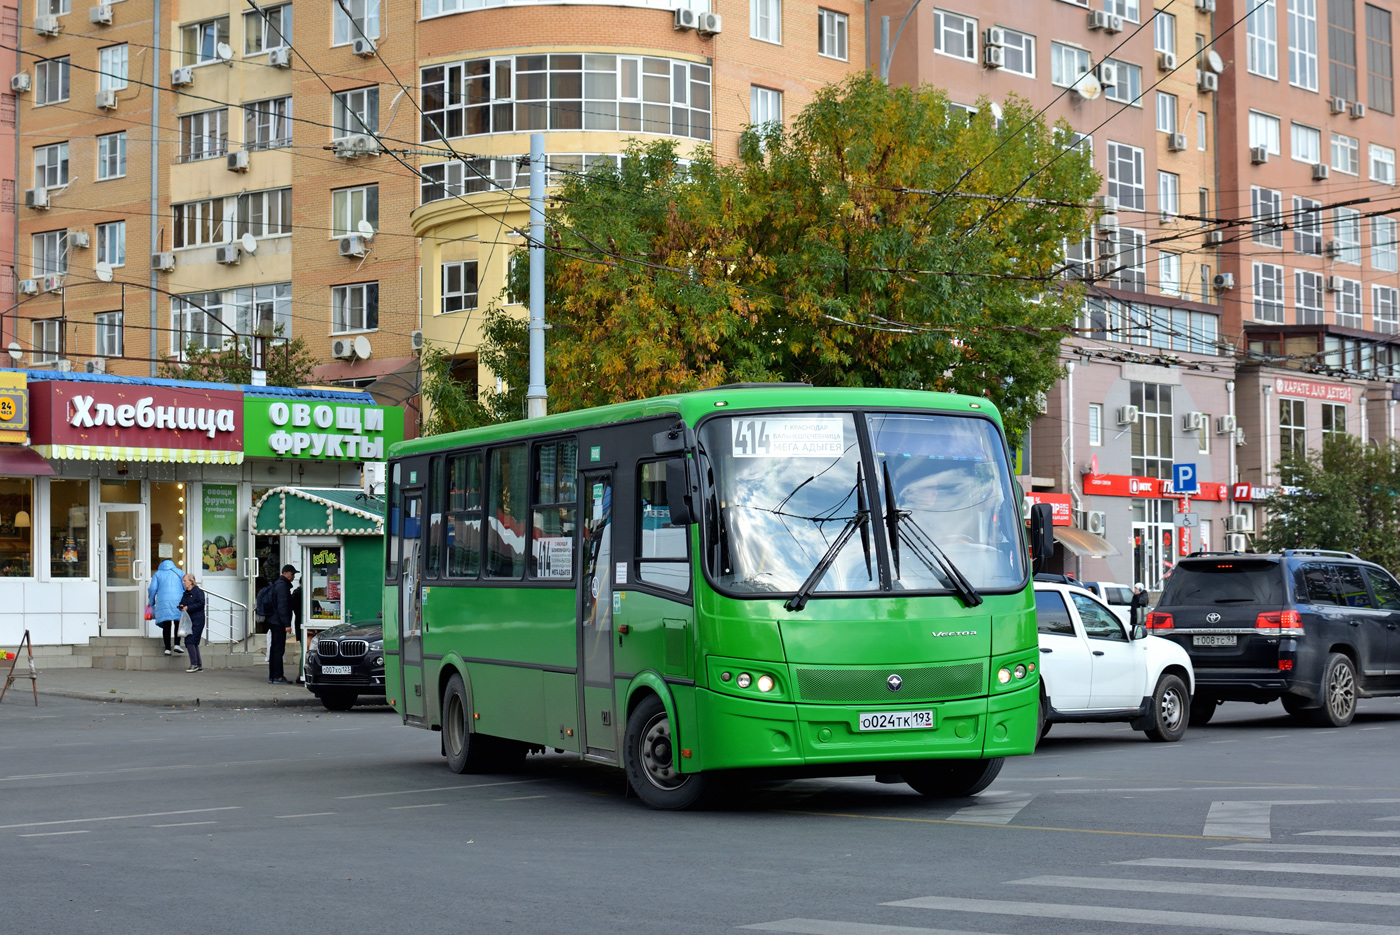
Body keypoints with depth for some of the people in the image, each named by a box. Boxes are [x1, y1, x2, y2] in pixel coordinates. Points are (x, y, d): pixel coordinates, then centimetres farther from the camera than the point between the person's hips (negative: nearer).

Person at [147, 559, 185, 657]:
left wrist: (151, 603, 15)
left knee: (166, 626, 1)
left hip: (163, 601, 1)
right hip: (177, 600, -1)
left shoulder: (157, 574, 15)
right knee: (178, 623, 4)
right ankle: (177, 645, -11)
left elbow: (152, 589, 5)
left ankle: (167, 648, -3)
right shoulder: (178, 572, 16)